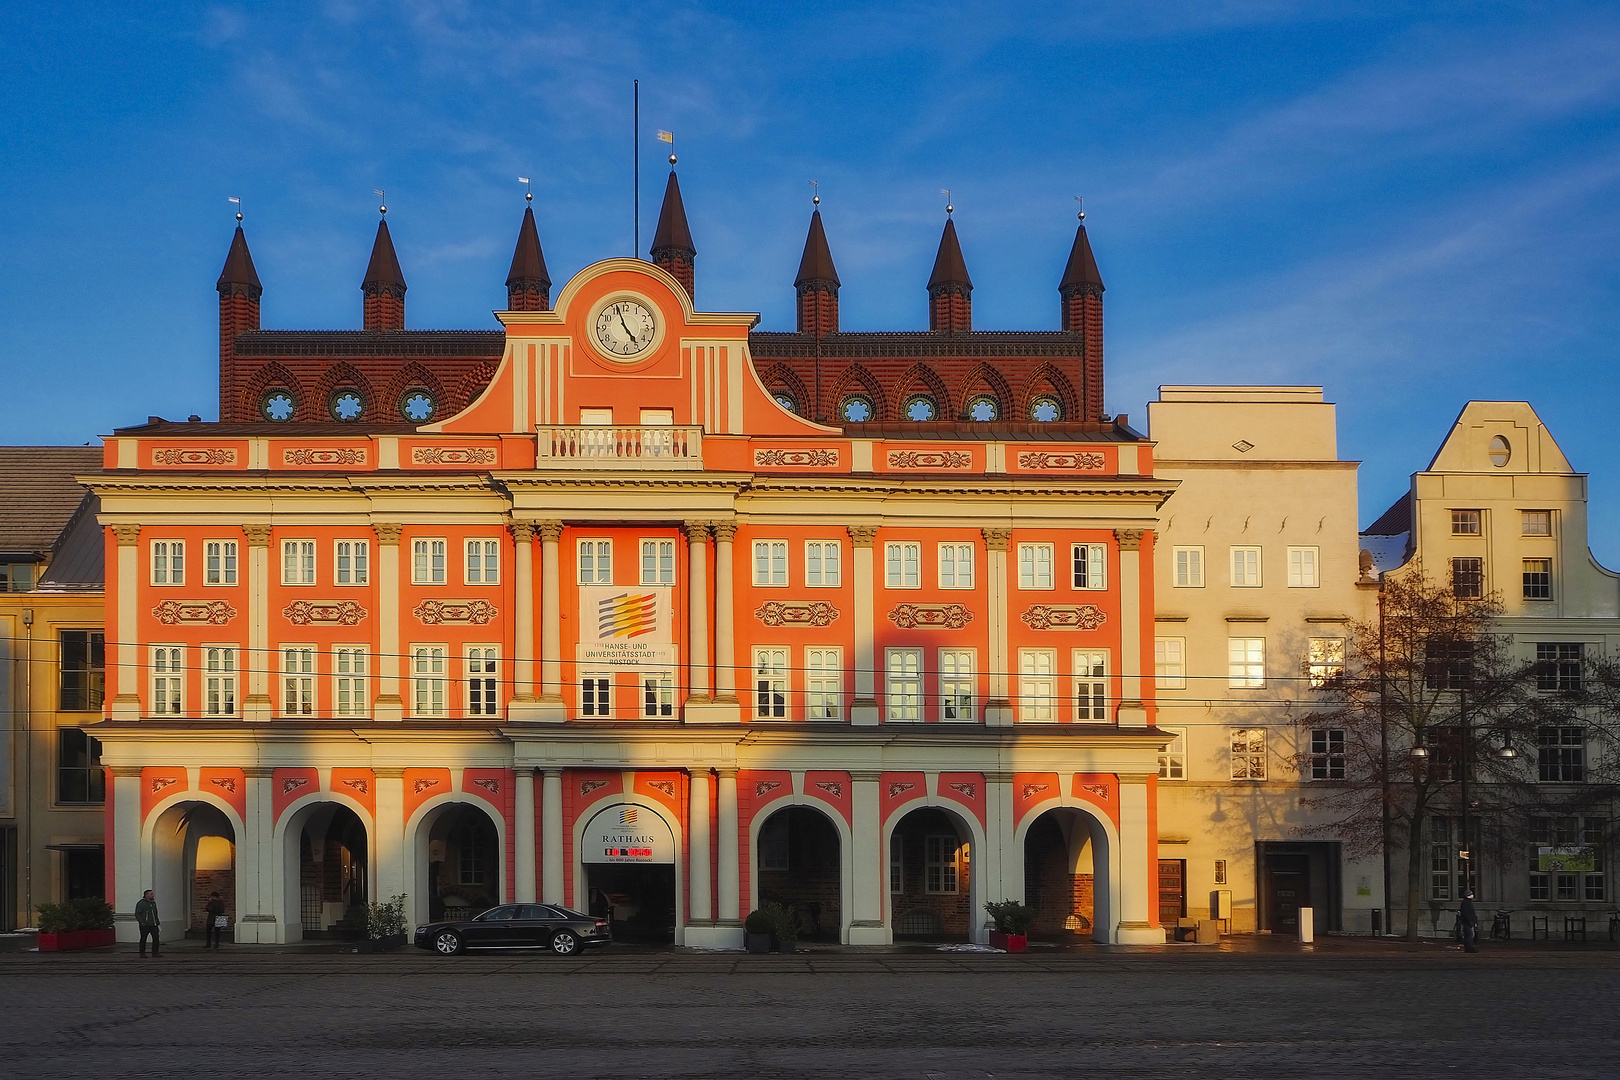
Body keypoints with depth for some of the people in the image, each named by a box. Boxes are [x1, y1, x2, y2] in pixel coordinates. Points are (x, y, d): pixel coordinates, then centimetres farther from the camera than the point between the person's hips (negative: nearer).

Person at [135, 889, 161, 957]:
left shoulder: (153, 903, 16)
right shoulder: (141, 903, -7)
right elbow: (137, 914, -11)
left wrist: (157, 922, 17)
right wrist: (142, 922, -17)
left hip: (153, 925, 6)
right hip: (145, 926, -6)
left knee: (156, 938, 0)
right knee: (143, 939, 2)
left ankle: (155, 952, 7)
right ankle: (142, 953, 10)